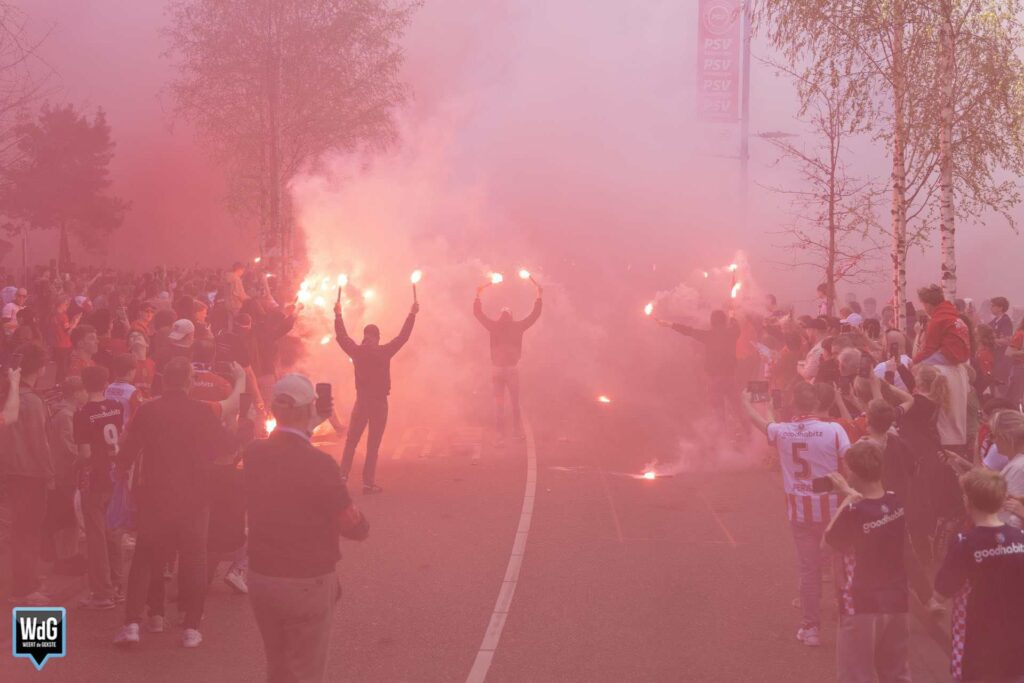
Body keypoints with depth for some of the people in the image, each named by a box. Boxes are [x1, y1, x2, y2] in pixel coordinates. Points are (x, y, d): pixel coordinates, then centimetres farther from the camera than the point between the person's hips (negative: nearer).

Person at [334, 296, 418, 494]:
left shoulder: (357, 351, -3)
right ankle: (369, 482, 0)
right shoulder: (384, 352, -9)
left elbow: (342, 337, 11)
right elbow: (403, 336, -2)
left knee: (351, 441, 12)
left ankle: (342, 476, 3)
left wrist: (338, 314, 23)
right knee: (373, 444, 1)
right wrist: (412, 314, 9)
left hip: (361, 401, 2)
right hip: (379, 402, -2)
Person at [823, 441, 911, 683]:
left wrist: (846, 500, -5)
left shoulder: (853, 513, -22)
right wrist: (851, 493, 16)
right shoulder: (896, 502, -4)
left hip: (861, 607, -6)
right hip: (897, 602, 6)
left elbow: (829, 541, -5)